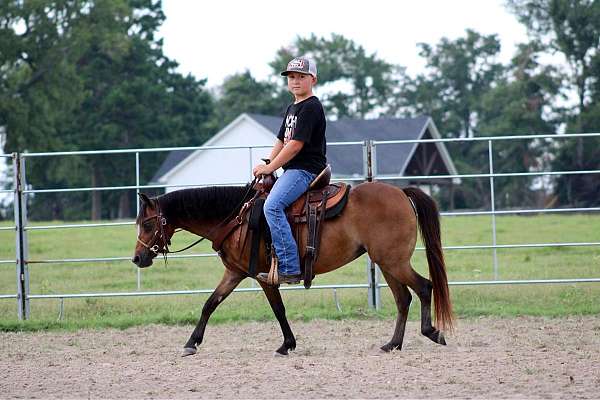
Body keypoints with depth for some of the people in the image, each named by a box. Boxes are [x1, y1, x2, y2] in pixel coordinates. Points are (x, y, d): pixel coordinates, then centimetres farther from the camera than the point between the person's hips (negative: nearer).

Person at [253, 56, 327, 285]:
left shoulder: (311, 107, -12)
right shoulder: (293, 108, 21)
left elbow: (295, 144, -18)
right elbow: (281, 141, 24)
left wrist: (270, 168, -12)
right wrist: (267, 165, 8)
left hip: (306, 170, -11)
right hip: (292, 170, 11)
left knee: (272, 206, -27)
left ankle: (289, 268, -31)